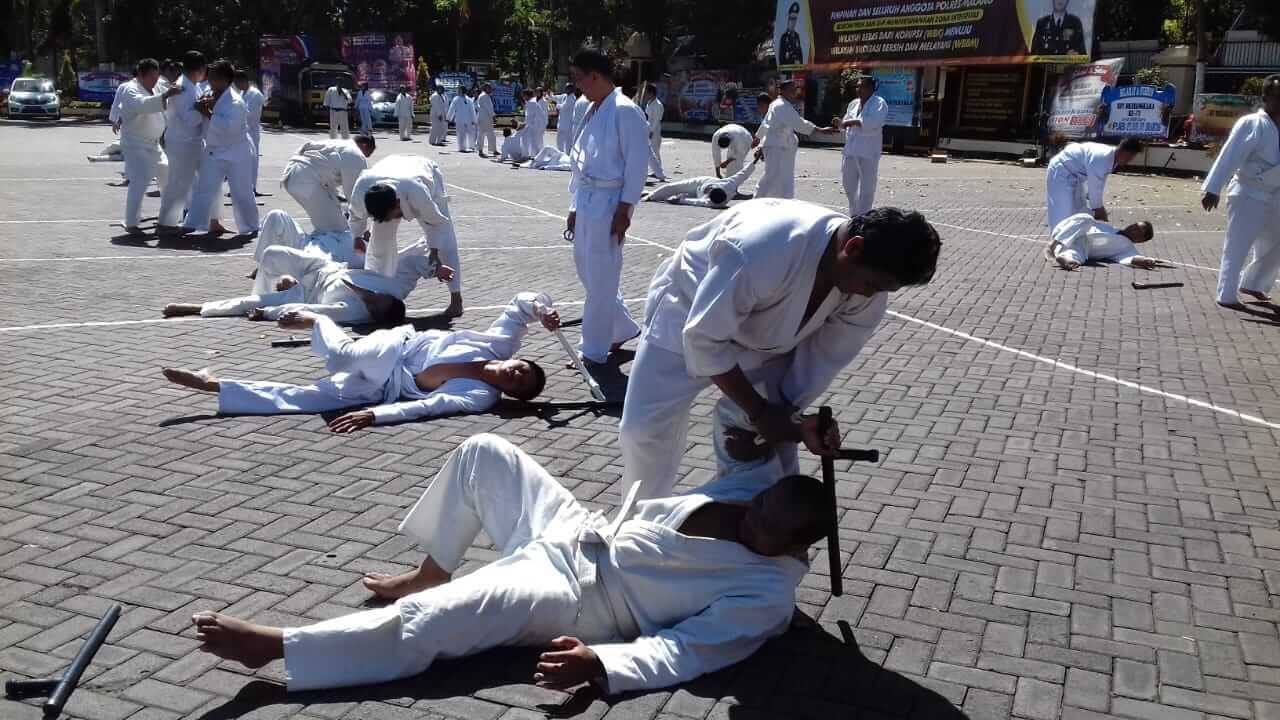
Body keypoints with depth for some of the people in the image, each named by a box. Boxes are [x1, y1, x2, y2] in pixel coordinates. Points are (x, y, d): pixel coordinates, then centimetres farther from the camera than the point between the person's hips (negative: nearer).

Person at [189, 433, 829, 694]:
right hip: (587, 534, 9)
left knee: (430, 620, -26)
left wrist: (599, 662, -36)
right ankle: (429, 575, 23)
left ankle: (275, 647, -14)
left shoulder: (766, 597, -19)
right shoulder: (752, 491, 3)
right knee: (483, 453, 7)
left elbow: (681, 651, -26)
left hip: (578, 597, -8)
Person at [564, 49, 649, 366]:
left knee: (600, 278, -1)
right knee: (586, 268, 16)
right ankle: (623, 328, 31)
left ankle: (595, 350, 10)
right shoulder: (593, 111, 14)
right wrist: (575, 206, 17)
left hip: (610, 202, -9)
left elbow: (636, 163, -15)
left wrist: (624, 209, -17)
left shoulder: (624, 111, -12)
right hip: (587, 200, 9)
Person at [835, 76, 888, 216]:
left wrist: (854, 122, -22)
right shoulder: (853, 103, 14)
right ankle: (854, 216, 29)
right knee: (850, 184, 14)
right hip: (851, 151, 7)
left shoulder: (879, 103, -7)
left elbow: (875, 122, -25)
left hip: (868, 152, -7)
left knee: (866, 188, -2)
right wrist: (840, 123, -1)